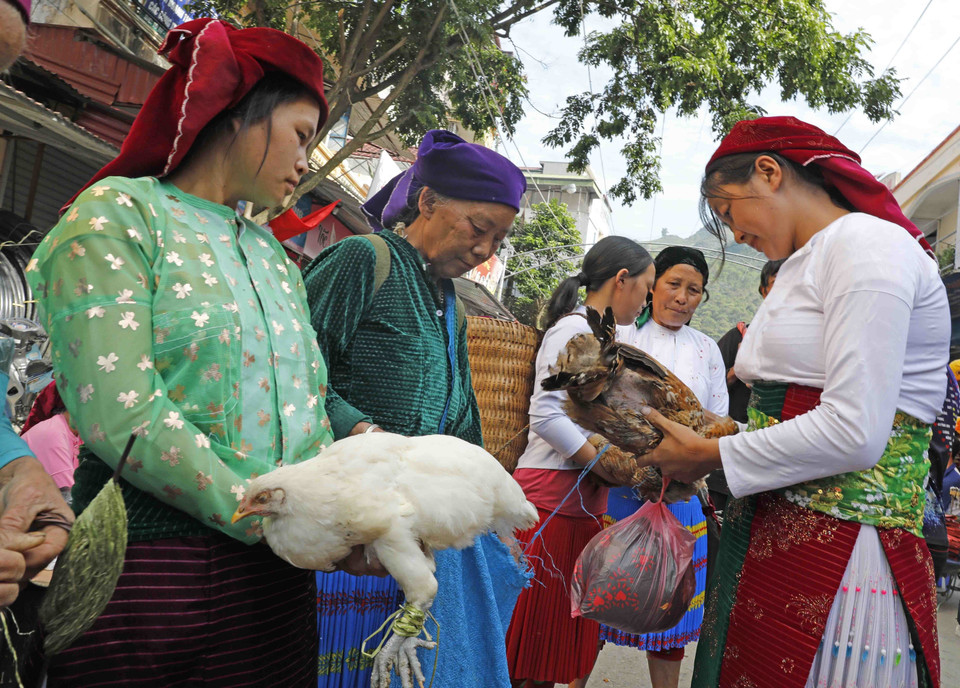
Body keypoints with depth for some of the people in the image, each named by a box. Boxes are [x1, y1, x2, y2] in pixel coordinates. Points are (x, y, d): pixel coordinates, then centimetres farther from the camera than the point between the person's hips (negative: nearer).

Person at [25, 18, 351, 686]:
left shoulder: (273, 256, 16)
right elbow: (119, 417, -17)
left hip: (280, 573, 7)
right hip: (150, 573, -6)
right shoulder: (116, 215, -5)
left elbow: (308, 407, 11)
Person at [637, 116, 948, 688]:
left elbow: (854, 432, -21)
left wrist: (711, 457, -12)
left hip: (840, 553, -8)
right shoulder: (803, 265, 20)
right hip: (771, 541, 9)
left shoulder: (866, 243, -11)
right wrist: (702, 433, 6)